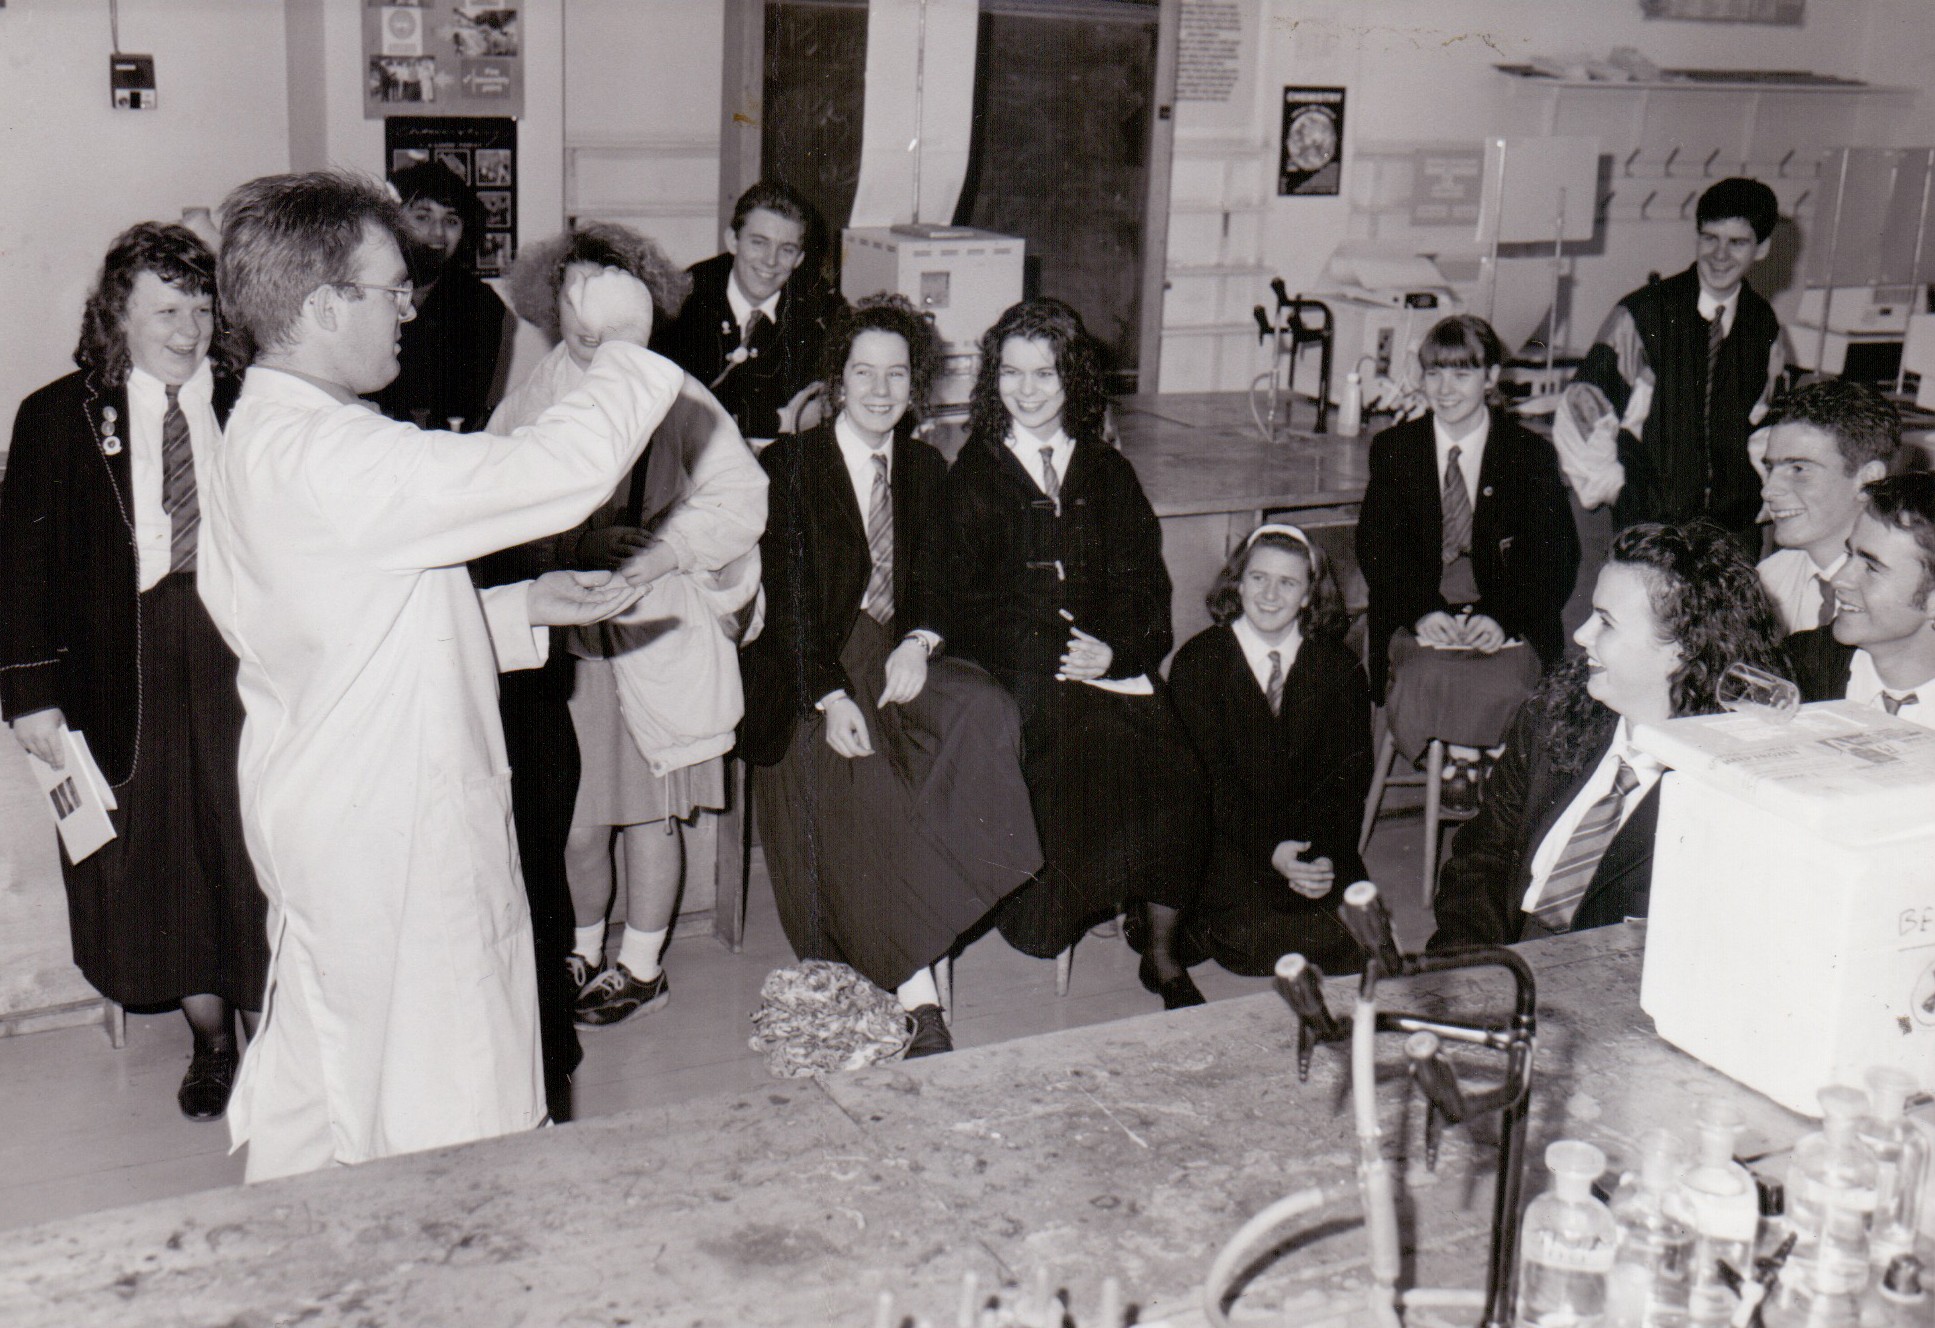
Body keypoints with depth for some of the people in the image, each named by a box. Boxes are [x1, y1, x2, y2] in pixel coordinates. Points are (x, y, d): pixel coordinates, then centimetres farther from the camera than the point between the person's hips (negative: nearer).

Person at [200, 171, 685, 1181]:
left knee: (310, 1088, 23)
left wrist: (525, 606, 11)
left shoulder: (258, 437, 8)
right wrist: (624, 343, -13)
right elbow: (563, 469, -30)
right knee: (444, 1130, 4)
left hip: (317, 819, 10)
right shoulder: (332, 457, -26)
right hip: (393, 839, -10)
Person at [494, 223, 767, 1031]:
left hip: (655, 632, -2)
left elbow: (740, 497, -3)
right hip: (559, 633, 2)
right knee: (571, 809, 6)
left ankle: (641, 967, 22)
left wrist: (660, 548, -15)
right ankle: (581, 950, 28)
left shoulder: (674, 397, 0)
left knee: (648, 808, 6)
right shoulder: (532, 397, 6)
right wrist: (580, 547, -14)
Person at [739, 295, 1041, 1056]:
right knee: (863, 782, -31)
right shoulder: (788, 466, 2)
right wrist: (831, 696, -21)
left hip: (896, 656, 4)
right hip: (807, 675, -3)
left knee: (987, 711, -29)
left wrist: (918, 642, -12)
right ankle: (915, 993, -25)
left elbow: (933, 580, 12)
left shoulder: (925, 470, 16)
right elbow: (784, 601, -6)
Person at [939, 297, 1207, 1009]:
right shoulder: (974, 475, 9)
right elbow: (973, 602, 0)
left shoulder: (1108, 473, 18)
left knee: (1176, 776, -21)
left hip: (1113, 667, 3)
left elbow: (1143, 584, 10)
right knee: (1087, 768, -32)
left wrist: (1115, 652, -10)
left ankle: (1162, 953, -6)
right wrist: (1059, 654, -13)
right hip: (1019, 675, -3)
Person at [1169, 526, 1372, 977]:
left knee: (1349, 935, -20)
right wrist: (1269, 851, -21)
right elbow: (1211, 777, -9)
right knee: (1256, 936, -23)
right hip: (1226, 842, -2)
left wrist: (1328, 853, -16)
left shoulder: (1339, 665, 5)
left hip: (1315, 843, 2)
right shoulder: (1197, 662, -3)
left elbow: (1352, 771, 0)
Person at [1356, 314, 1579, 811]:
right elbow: (1376, 547, 3)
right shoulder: (1393, 449, 8)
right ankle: (1462, 757, -8)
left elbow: (1555, 559, 0)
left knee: (1502, 683, -32)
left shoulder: (1531, 454, 4)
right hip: (1418, 614, 1)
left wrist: (1503, 618, -18)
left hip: (1508, 621, 0)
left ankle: (1464, 757, -8)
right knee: (1425, 674, -32)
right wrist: (1422, 612, -16)